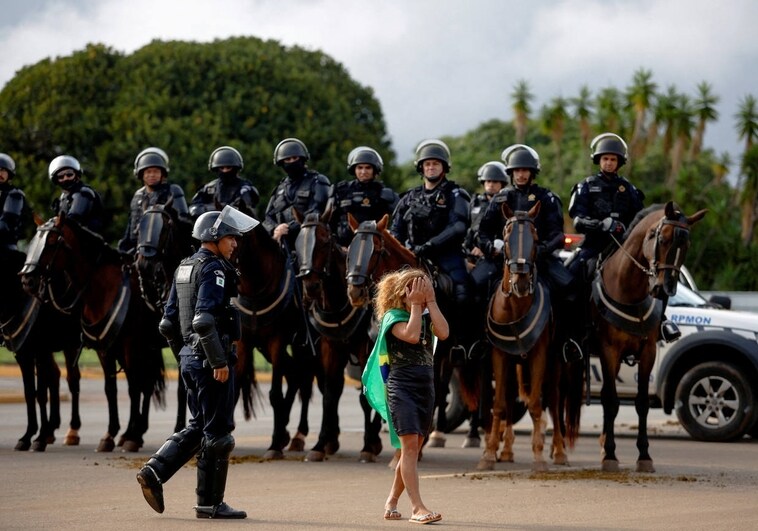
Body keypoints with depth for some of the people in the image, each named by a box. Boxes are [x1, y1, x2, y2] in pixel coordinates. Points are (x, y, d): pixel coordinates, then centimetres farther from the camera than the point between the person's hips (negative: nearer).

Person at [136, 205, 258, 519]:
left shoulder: (184, 267, 14)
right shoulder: (213, 268, -13)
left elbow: (168, 323, 16)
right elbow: (204, 319, -24)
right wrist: (219, 361, -22)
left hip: (189, 357, 9)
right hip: (210, 359, -9)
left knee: (198, 426, 18)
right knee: (217, 430, 0)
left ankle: (154, 471, 6)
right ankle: (210, 502, 6)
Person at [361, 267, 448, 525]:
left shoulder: (427, 317, 13)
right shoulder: (394, 316, -3)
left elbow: (443, 333, -7)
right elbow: (411, 335, -22)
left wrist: (431, 302, -5)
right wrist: (416, 306, -12)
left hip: (425, 387, 7)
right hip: (401, 387, -7)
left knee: (413, 449, 9)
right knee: (409, 444, -16)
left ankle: (391, 502, 22)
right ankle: (417, 508, -23)